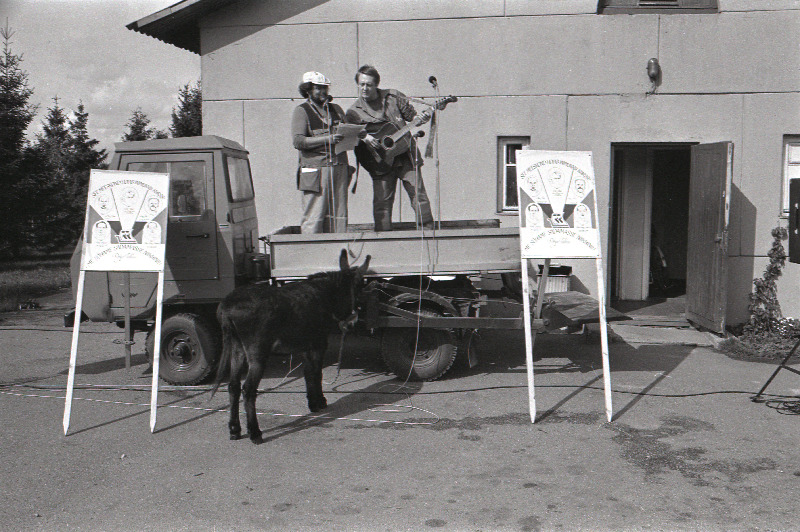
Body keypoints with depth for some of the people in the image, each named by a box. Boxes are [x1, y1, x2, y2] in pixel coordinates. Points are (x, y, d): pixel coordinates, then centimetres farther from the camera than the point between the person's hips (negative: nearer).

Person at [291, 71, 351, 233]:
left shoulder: (336, 109, 20)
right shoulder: (301, 111, 3)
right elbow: (298, 141, -9)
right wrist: (327, 139, -18)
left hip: (339, 168, 5)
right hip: (315, 169, -5)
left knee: (338, 216, 3)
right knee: (313, 218, -8)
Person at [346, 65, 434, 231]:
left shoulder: (393, 96, 5)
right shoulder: (353, 112, 4)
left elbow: (411, 116, 12)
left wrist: (420, 120, -9)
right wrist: (364, 138, -16)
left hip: (405, 155, 0)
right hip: (380, 161, 0)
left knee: (418, 194, -2)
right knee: (382, 202, -2)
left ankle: (429, 229, 5)